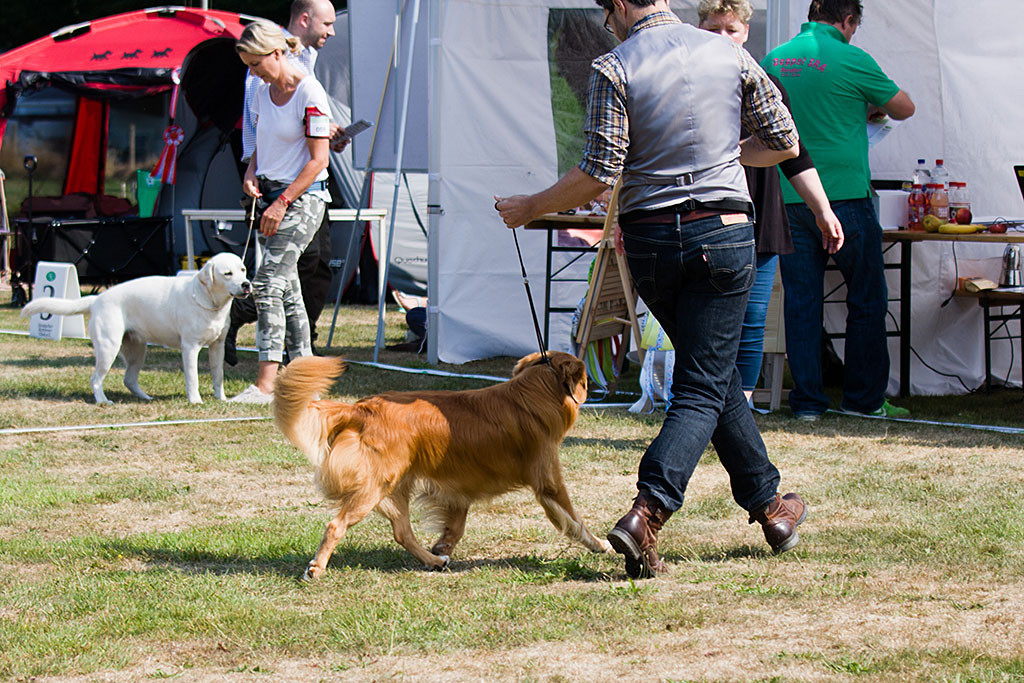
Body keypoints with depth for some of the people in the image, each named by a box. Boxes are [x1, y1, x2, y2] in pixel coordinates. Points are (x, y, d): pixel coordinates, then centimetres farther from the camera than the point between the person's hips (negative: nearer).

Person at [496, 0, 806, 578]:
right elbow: (785, 144, 8)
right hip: (723, 233, -1)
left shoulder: (615, 68, -6)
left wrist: (530, 208, 2)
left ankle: (768, 503, 29)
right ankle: (646, 515, -19)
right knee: (704, 388, -1)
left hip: (649, 238, 1)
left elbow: (600, 176, -11)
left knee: (714, 373, 19)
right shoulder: (729, 54, 2)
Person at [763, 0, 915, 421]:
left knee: (801, 300, 8)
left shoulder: (773, 62, 6)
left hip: (789, 196, 5)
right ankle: (864, 398, 11)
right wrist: (873, 107, 25)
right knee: (867, 301, 8)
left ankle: (807, 400, 7)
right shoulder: (851, 61, -9)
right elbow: (904, 108, 3)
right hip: (844, 194, -5)